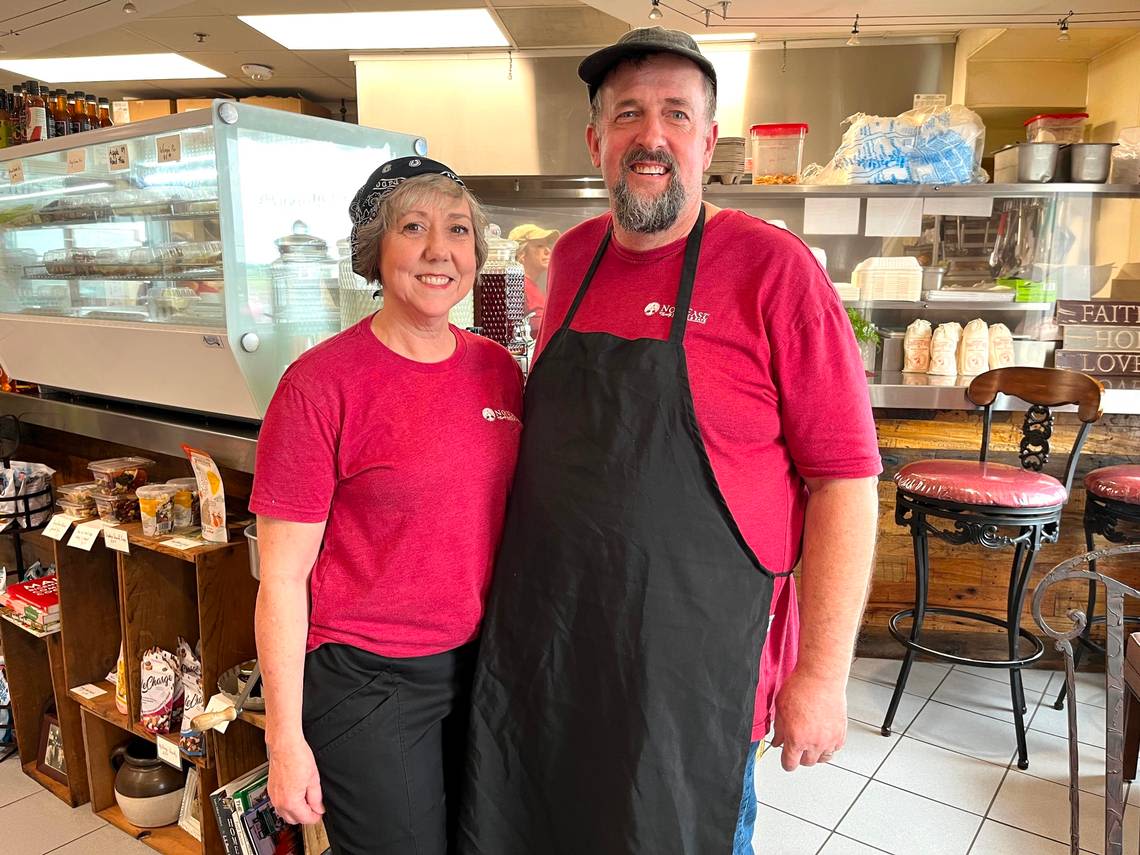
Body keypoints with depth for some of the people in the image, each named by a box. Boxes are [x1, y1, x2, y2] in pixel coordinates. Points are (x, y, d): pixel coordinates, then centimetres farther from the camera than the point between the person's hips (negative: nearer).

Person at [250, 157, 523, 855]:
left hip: (480, 663, 5)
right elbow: (283, 579, -12)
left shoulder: (498, 368, -1)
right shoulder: (321, 384, -17)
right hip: (366, 682, -5)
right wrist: (286, 739, -8)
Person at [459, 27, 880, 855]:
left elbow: (845, 477, -12)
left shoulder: (772, 268, -12)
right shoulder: (572, 258, 5)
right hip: (537, 650, 6)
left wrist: (822, 673, -12)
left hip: (690, 667, -5)